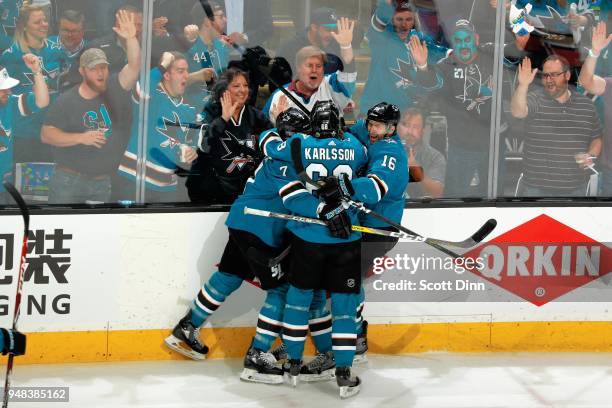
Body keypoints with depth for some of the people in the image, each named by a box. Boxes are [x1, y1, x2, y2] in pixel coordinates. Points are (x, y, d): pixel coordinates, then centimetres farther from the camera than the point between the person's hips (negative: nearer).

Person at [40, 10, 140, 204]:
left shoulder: (115, 89, 2)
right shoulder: (67, 101, -3)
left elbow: (134, 66, -14)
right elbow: (46, 134, -6)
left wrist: (131, 38, -32)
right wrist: (81, 138, -17)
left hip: (102, 183, 3)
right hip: (68, 180, -3)